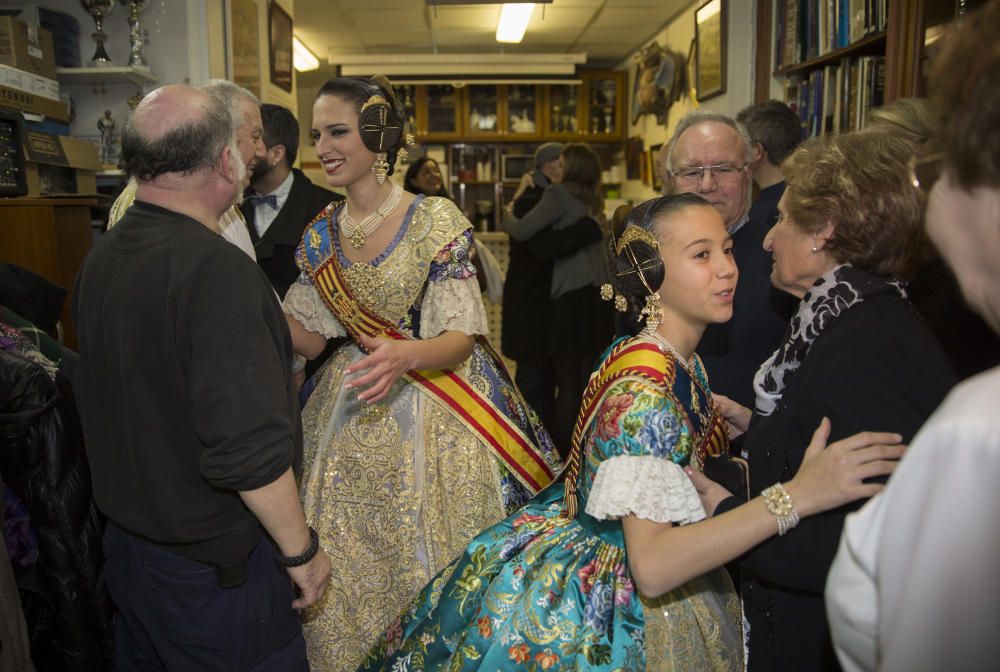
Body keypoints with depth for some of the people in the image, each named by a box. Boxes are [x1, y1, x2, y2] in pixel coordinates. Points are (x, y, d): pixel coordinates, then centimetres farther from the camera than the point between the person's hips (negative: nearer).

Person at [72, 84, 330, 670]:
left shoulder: (101, 258, 0)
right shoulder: (217, 269, -27)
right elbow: (248, 448, -29)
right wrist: (302, 553, -17)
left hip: (125, 538, 8)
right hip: (214, 565, -8)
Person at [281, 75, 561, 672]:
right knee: (345, 565, 13)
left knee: (430, 565, 6)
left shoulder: (435, 220, -13)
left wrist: (406, 357, -36)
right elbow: (309, 336, 6)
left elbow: (460, 337, -16)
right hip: (352, 418, 5)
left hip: (433, 419, -5)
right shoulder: (321, 235, 4)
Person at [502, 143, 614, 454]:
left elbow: (522, 231, -13)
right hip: (599, 293, 6)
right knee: (589, 379, 11)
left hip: (571, 296, -6)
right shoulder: (593, 200, 14)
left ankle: (563, 449, 7)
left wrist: (506, 218, 10)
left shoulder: (559, 194, -7)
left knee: (567, 380, 0)